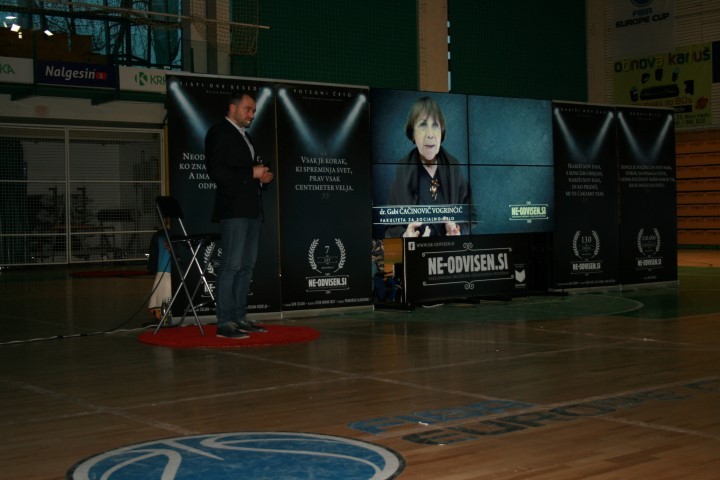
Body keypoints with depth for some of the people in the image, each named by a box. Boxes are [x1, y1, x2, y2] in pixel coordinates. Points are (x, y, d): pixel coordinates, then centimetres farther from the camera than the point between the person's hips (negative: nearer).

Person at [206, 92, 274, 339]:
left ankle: (239, 317, 14)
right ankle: (225, 323, -10)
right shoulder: (219, 132, -5)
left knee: (247, 265, 9)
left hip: (252, 209, 10)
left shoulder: (244, 136, 24)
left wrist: (262, 177, 8)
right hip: (233, 209, -10)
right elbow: (216, 171, -16)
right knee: (231, 265, -11)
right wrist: (251, 173, -15)